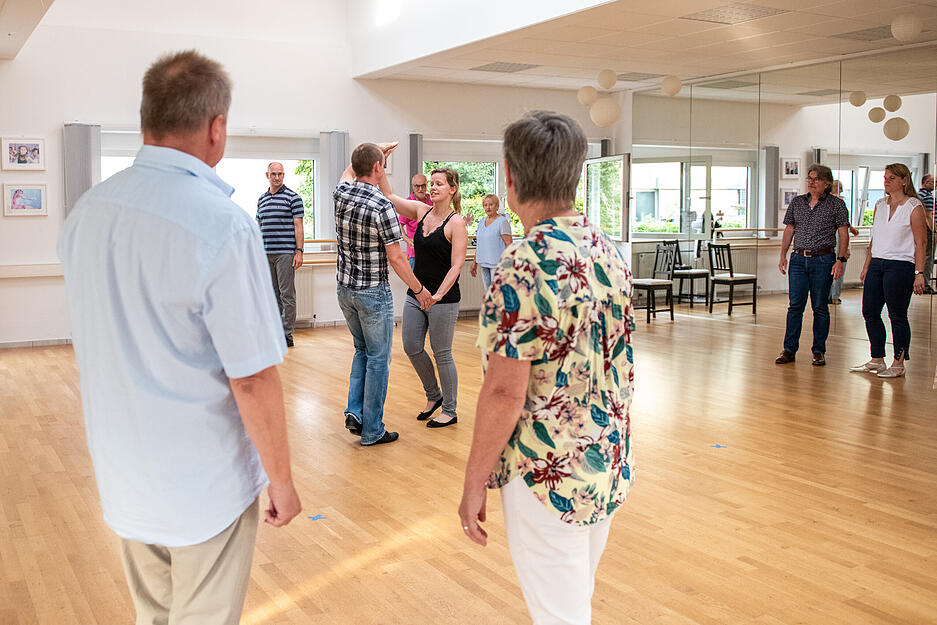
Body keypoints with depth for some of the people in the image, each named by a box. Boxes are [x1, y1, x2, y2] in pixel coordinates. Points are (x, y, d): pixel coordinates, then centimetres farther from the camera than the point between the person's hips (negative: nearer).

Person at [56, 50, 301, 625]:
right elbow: (253, 379, -22)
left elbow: (95, 343, 10)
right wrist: (282, 480, -9)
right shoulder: (224, 224, -23)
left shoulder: (86, 212, 0)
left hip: (122, 476, 7)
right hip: (205, 488, -6)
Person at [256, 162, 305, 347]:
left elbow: (298, 226, -6)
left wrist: (299, 251, -12)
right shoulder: (261, 199, 15)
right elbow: (259, 227, 21)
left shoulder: (292, 197, -2)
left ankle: (287, 334, -1)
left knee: (287, 295, -5)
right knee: (273, 294, 10)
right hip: (266, 254, 6)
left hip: (285, 253, -6)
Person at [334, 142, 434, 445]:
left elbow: (349, 170, 25)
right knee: (377, 359, 4)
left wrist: (377, 149, 33)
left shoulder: (341, 193, -1)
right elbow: (396, 257, -18)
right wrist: (419, 289, -6)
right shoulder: (382, 207, -20)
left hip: (345, 289, 7)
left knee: (362, 350, 23)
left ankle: (354, 412, 14)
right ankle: (372, 430, 10)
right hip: (373, 293, -7)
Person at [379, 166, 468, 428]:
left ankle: (450, 411, 17)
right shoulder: (422, 211, 7)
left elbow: (456, 265, -16)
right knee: (412, 348, 10)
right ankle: (434, 395, 32)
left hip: (443, 299, -7)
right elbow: (388, 196, 9)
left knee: (442, 355, 2)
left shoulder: (456, 223, -12)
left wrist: (438, 294, -25)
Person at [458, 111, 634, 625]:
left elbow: (505, 393, -23)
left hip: (548, 473, -8)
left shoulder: (524, 266, -22)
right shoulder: (608, 250, 3)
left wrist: (474, 483, -12)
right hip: (610, 466, 8)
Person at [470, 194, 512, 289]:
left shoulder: (502, 221, -7)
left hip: (497, 264, -7)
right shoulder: (481, 222, 15)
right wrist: (475, 263, 20)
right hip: (484, 264, 7)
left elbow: (509, 244, -11)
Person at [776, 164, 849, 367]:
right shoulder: (796, 202, 11)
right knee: (795, 305, 0)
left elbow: (843, 234, 0)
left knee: (820, 307, 3)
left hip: (823, 260, -3)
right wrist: (783, 255, 7)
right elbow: (789, 230, 15)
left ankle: (819, 351, 12)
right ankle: (789, 349, 6)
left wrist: (840, 259, -9)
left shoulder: (836, 204, 1)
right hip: (798, 259, 3)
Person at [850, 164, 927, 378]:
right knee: (870, 312, 6)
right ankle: (877, 360, 18)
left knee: (897, 315, -1)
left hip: (901, 265, -6)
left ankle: (898, 364, 10)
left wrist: (919, 273, -13)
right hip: (876, 264, 6)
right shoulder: (880, 205, 13)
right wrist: (866, 267, 16)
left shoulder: (914, 207, -5)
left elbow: (920, 243, -8)